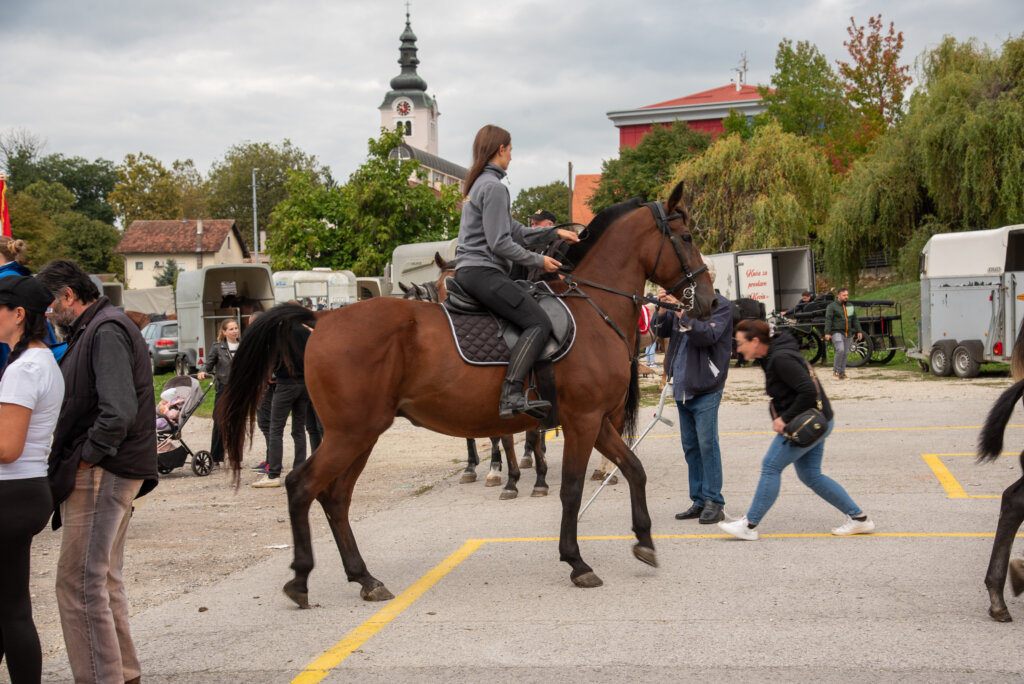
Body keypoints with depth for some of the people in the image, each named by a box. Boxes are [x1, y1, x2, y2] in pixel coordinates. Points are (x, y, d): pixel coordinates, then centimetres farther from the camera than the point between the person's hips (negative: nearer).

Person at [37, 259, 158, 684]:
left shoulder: (106, 332, -14)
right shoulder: (96, 330, 18)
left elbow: (118, 413, -27)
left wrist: (86, 458, -17)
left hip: (99, 475, -11)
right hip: (104, 475, 11)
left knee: (79, 584, -8)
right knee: (104, 581, 19)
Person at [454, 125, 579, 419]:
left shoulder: (479, 184, 22)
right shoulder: (493, 187, -11)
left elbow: (516, 232, 23)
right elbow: (500, 243, -17)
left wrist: (555, 233, 20)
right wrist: (538, 260, -7)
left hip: (468, 271, 11)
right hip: (482, 272, -11)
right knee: (538, 323, -18)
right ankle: (511, 394, -31)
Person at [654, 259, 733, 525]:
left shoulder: (720, 305, -6)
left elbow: (708, 336, -21)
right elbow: (662, 331, 8)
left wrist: (681, 312, -27)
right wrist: (663, 308, -10)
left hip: (705, 388, -7)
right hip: (682, 386, 7)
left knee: (707, 444, -7)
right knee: (690, 446, 11)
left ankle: (714, 502, -2)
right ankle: (699, 500, 18)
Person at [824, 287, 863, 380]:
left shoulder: (850, 306, 14)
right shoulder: (832, 306, -3)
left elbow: (855, 320, 16)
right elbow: (828, 320, -9)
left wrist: (859, 331, 7)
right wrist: (827, 333, -18)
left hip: (847, 333, 6)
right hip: (836, 333, -6)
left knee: (845, 353, 6)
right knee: (840, 350, -20)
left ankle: (842, 373, 13)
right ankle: (835, 370, -6)